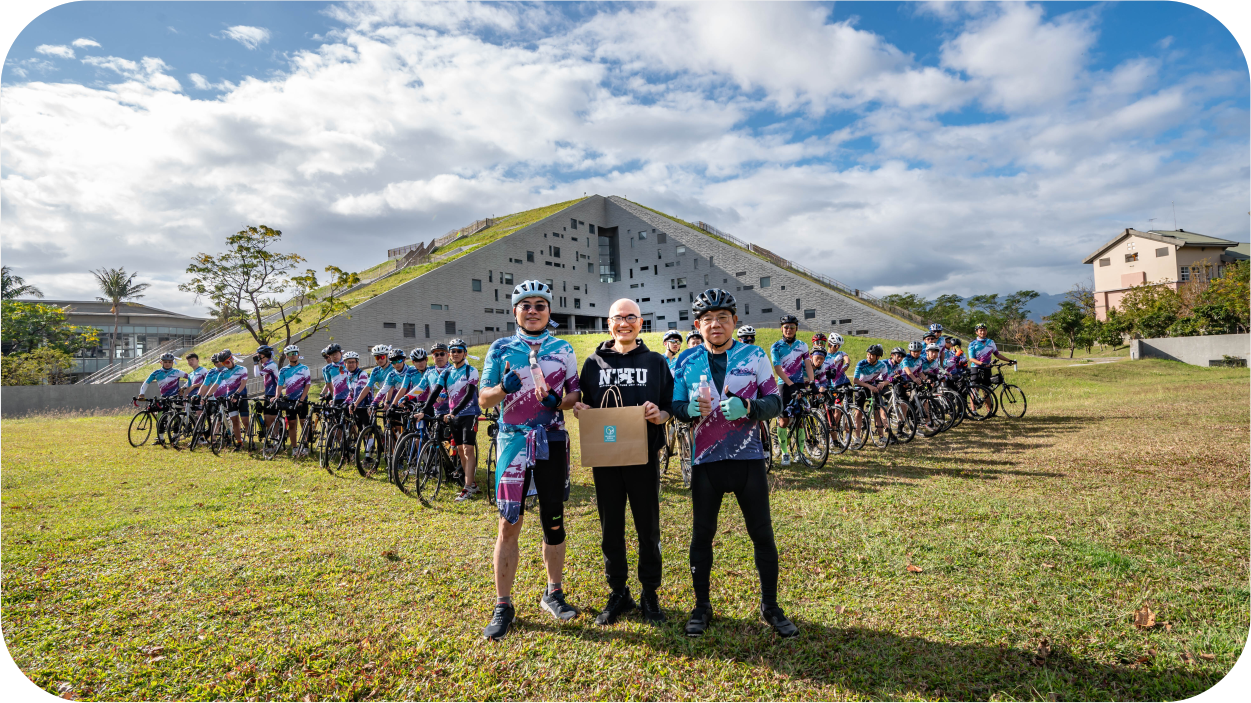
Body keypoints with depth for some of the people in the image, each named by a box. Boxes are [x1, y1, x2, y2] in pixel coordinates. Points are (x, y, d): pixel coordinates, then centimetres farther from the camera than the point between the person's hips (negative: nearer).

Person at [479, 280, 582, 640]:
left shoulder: (563, 349, 8)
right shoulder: (500, 348, 3)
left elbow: (576, 391, 11)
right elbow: (483, 399, 2)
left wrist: (559, 401, -11)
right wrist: (504, 387, -19)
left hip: (552, 441, 2)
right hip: (513, 440, -1)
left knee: (553, 521, 10)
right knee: (509, 523, -1)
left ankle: (553, 594, 28)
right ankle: (503, 606, 13)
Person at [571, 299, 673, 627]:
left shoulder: (656, 362, 5)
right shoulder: (594, 362, 8)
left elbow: (671, 407, 4)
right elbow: (585, 405, 12)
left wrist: (659, 415, -17)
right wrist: (580, 409, -10)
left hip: (643, 456, -1)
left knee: (648, 529, 9)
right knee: (610, 529, 11)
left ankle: (650, 594, 26)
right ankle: (618, 593, 27)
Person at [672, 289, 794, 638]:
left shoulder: (754, 356, 0)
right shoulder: (687, 361, 3)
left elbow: (775, 402, -2)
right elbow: (675, 407, 5)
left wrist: (747, 406, -22)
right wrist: (691, 409, -18)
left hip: (748, 459, 0)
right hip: (705, 461, 1)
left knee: (763, 534, 8)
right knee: (702, 535, 10)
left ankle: (770, 606, 27)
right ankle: (702, 606, 27)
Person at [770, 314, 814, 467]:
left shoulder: (802, 345, 8)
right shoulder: (776, 347, -3)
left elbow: (808, 364, 0)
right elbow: (777, 369, -12)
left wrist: (811, 381, -16)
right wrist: (791, 384, -23)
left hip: (801, 384, 3)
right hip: (785, 385, -3)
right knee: (784, 420, -5)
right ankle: (784, 453, 5)